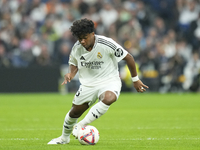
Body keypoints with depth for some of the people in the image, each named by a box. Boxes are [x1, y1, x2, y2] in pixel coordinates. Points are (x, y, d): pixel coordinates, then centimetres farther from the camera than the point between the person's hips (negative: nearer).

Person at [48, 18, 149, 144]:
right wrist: (71, 74, -8)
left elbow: (128, 58, -11)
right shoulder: (76, 48, -7)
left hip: (109, 82, -4)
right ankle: (64, 138, 39)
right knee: (75, 111, 9)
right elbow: (74, 64, 16)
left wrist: (135, 79, -5)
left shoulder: (106, 44, -21)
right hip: (88, 84, 4)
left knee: (108, 98, -38)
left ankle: (81, 125, -27)